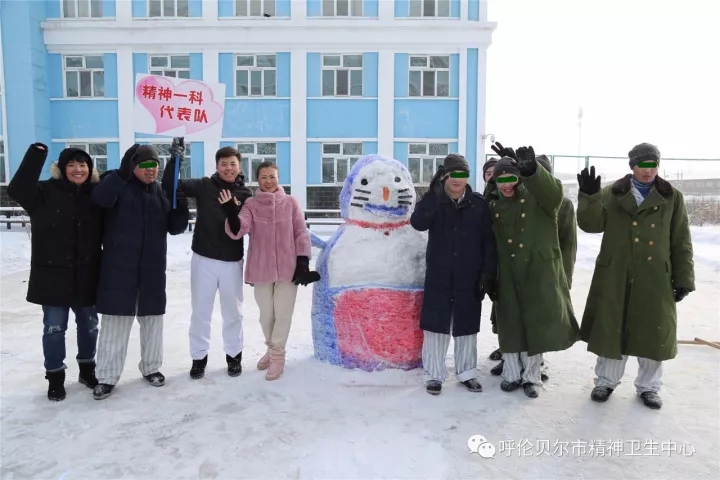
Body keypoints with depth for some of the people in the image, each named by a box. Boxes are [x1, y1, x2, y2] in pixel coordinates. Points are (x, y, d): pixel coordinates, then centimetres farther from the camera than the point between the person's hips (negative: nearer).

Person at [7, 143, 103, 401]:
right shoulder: (46, 192, -6)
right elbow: (16, 190, -25)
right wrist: (36, 155, -27)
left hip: (86, 275, 3)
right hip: (53, 274, -3)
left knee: (88, 325, 15)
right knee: (54, 328, 8)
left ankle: (87, 368, 35)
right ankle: (55, 377, 23)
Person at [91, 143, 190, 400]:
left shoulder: (162, 192, 9)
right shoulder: (120, 185, -2)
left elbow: (175, 227, 7)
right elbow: (100, 198, -25)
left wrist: (182, 207, -12)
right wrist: (123, 170, -33)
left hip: (152, 267, 4)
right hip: (119, 266, -4)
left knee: (152, 318, 12)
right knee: (116, 319, 1)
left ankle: (151, 367, 28)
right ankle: (107, 376, 13)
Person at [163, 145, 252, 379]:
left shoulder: (245, 194, 0)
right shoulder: (204, 186, -2)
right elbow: (170, 186, -9)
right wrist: (174, 160, -22)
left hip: (233, 262, 1)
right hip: (204, 259, 0)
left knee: (233, 311, 13)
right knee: (200, 311, 8)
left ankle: (234, 355, 29)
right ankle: (199, 357, 23)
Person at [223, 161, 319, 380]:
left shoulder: (291, 202, -1)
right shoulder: (251, 204, 0)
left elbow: (301, 233, 0)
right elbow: (238, 230, -13)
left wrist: (303, 262, -5)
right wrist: (231, 213, -32)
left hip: (288, 267, -1)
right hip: (261, 268, 1)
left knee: (282, 313, 4)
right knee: (266, 314, 14)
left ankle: (277, 356, 19)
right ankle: (271, 349, 37)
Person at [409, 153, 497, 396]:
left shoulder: (479, 204, 0)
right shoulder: (433, 200, -2)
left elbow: (488, 242, 1)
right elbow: (417, 223, -22)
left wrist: (488, 273, -4)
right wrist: (434, 191, -28)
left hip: (469, 277, 1)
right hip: (438, 276, -1)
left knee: (466, 327, 12)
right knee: (436, 325, 4)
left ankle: (466, 373, 28)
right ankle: (434, 375, 18)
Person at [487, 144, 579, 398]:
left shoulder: (537, 198, -5)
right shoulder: (494, 206, 6)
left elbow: (553, 190, -29)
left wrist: (531, 171, -47)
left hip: (539, 272, -2)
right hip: (508, 275, 3)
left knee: (536, 324, 6)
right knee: (510, 325, 9)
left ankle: (531, 376, 23)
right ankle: (512, 374, 25)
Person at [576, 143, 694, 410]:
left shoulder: (672, 198, 5)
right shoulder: (612, 194, 4)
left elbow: (681, 243, 5)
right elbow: (591, 224, -8)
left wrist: (683, 279, 2)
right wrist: (589, 196, -24)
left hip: (655, 279, 1)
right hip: (615, 277, 0)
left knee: (652, 333, 8)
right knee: (611, 329, 7)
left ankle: (648, 386, 27)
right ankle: (606, 381, 24)